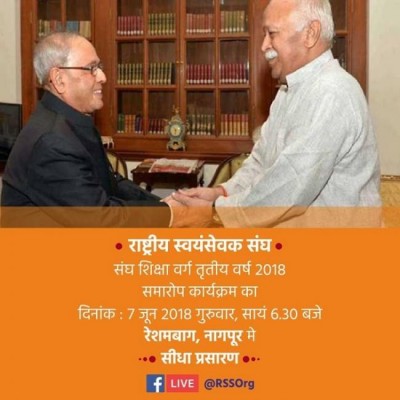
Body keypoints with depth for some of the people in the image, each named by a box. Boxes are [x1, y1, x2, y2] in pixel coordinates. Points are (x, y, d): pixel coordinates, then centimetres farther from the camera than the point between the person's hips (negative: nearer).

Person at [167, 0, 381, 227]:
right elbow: (262, 162, 15)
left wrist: (214, 212, -17)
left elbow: (290, 191, -25)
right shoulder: (291, 90, 13)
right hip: (292, 227, 8)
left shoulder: (330, 94, -20)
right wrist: (221, 193, -2)